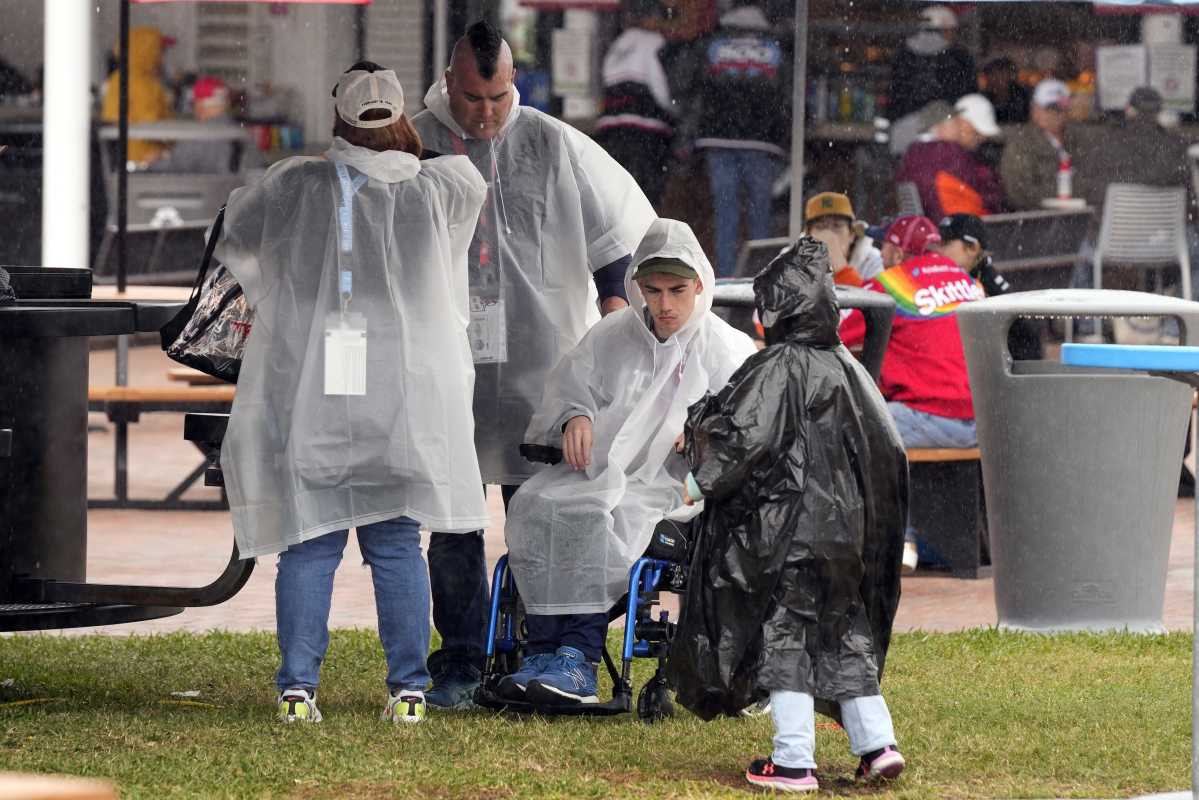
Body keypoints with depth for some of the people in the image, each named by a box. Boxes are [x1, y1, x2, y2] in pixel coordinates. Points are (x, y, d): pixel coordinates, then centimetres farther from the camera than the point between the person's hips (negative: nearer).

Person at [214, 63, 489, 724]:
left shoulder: (294, 188, -1)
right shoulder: (433, 192, 0)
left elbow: (234, 233, 17)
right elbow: (471, 181, 25)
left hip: (306, 397, -1)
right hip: (401, 399, 1)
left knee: (308, 544, 4)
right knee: (396, 544, 7)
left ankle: (298, 687, -1)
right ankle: (407, 688, 5)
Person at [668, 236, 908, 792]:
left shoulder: (778, 368, -12)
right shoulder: (847, 370, 9)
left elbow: (747, 438, -18)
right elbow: (887, 450, 13)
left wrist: (702, 480, -2)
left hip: (786, 529, -7)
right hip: (845, 530, 7)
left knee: (784, 638, -1)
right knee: (843, 637, 14)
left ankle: (793, 761, -2)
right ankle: (876, 743, 10)